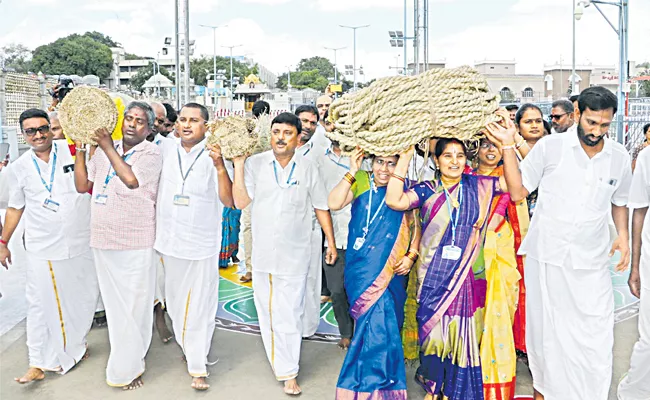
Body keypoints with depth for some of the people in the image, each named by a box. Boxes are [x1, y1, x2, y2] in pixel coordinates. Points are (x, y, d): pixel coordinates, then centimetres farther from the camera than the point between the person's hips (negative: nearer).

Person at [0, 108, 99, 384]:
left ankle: (76, 343, 37)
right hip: (43, 248, 0)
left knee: (84, 297, 14)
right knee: (42, 304, 1)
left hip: (82, 243, 1)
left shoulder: (74, 150, -3)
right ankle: (40, 362, 11)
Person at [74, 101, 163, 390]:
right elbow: (82, 185, 8)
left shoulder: (151, 153, -8)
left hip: (136, 245, -5)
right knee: (113, 304, 16)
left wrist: (108, 147, -16)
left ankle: (128, 368, 19)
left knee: (134, 307, 3)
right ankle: (125, 360, 32)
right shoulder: (104, 150, 9)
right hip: (103, 241, 6)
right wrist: (80, 148, 2)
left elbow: (132, 179, -25)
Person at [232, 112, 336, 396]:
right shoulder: (255, 163, -3)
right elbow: (240, 202, -9)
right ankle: (280, 361, 31)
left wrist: (330, 241, 7)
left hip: (294, 255, -2)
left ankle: (288, 373, 9)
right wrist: (238, 165, -15)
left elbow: (321, 206, 7)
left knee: (289, 316, -2)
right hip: (262, 253, 2)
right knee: (266, 312, 13)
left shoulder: (307, 168, -2)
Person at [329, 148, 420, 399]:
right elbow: (334, 203, -9)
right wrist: (352, 172, -11)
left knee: (383, 321, 1)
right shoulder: (361, 181, 3)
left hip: (392, 270, 1)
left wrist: (411, 256, -4)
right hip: (363, 267, -1)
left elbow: (416, 226, 8)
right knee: (377, 320, -10)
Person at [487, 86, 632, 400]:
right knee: (546, 330, 11)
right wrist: (507, 145, -12)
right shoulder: (550, 147, -7)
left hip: (592, 262, 2)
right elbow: (517, 192, -7)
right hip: (547, 256, -2)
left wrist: (623, 235, 1)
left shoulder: (619, 157, 3)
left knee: (595, 338, 2)